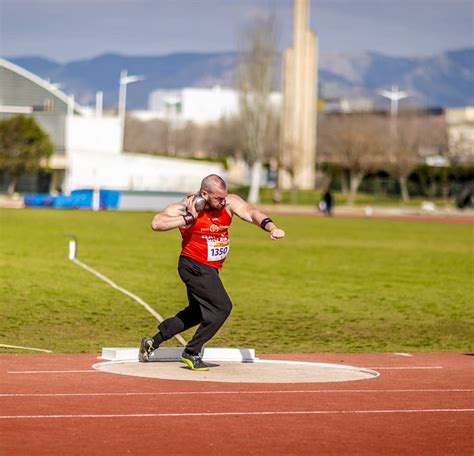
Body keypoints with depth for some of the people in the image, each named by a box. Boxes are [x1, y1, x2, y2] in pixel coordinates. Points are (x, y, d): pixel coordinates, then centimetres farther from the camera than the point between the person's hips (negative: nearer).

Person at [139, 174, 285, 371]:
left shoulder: (230, 202, -9)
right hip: (194, 267, -7)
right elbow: (156, 223, -27)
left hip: (210, 269, 7)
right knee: (222, 307, -14)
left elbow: (251, 213, -23)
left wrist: (271, 227, -41)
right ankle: (191, 353, -3)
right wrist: (189, 218, -29)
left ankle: (153, 342, 31)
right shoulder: (187, 206, -19)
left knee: (197, 312, 20)